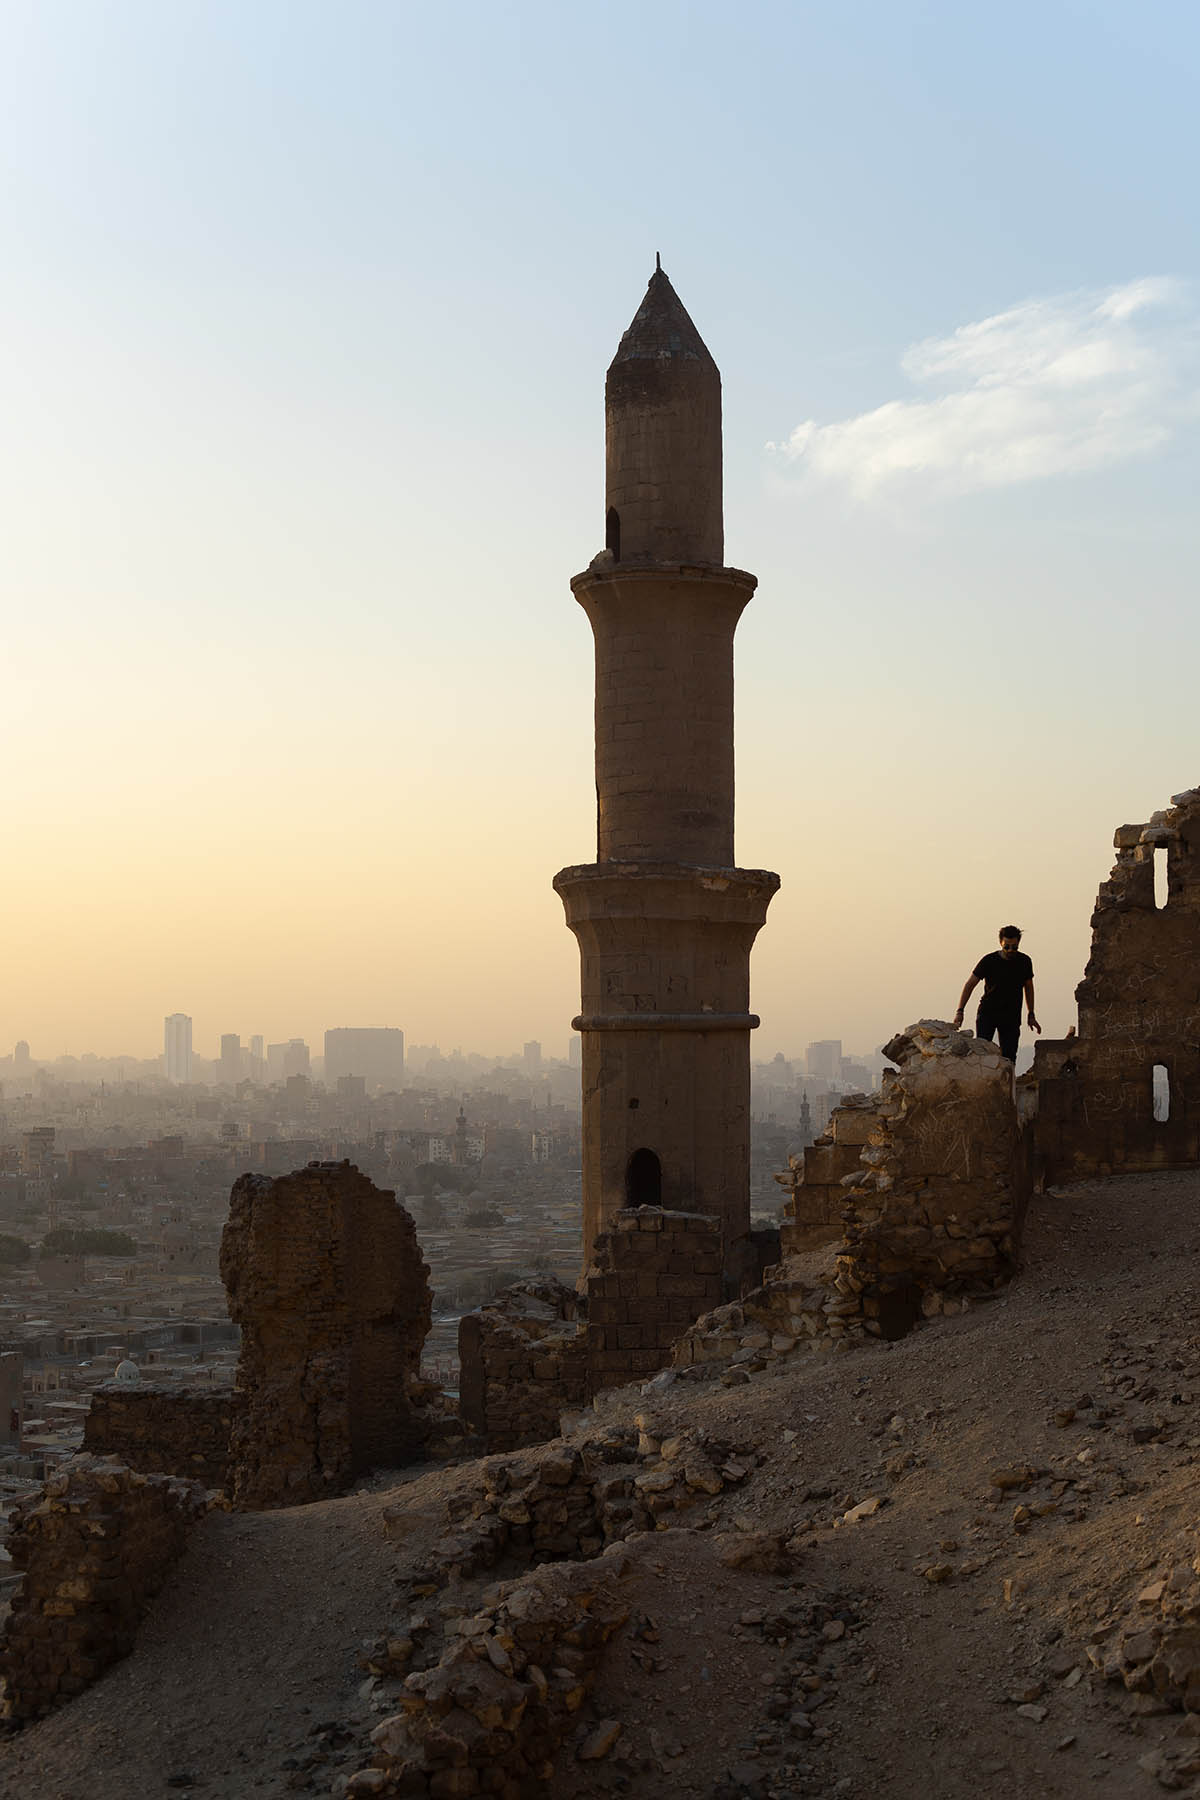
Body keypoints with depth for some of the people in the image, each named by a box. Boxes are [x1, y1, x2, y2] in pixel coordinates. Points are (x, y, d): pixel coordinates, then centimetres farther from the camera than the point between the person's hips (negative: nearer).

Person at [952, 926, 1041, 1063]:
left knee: (1009, 1057, -5)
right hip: (987, 1012, -2)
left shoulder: (1024, 961, 3)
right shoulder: (989, 960, -7)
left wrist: (1031, 1016, 15)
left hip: (1011, 1016, 2)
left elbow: (1028, 987, 17)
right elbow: (970, 984, -4)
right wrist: (960, 1011, -13)